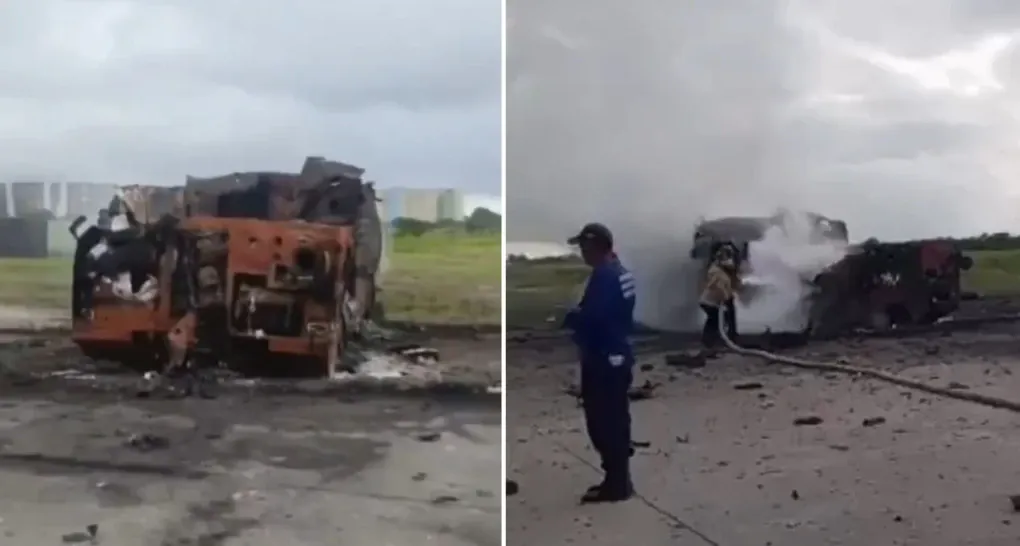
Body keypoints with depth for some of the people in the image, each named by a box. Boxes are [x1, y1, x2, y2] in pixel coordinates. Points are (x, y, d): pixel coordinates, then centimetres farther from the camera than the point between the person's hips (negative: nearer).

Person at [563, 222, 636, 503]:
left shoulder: (603, 276, -19)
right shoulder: (620, 272, 13)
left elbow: (590, 318, -25)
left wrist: (566, 317, -7)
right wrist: (576, 313, 12)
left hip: (602, 360, -10)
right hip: (618, 356, 10)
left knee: (602, 422, -3)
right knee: (616, 421, 15)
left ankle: (614, 484, 3)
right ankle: (619, 480, 22)